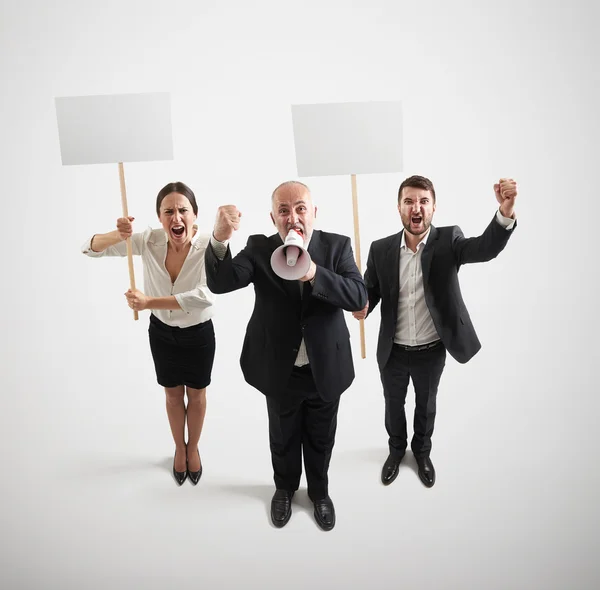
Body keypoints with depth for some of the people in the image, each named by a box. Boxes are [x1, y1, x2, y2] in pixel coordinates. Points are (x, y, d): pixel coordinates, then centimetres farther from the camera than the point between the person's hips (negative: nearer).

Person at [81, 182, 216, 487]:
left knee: (196, 394, 20)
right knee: (173, 394, 22)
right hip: (162, 333, 2)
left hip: (198, 335, -2)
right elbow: (90, 248, -15)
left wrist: (149, 302, -42)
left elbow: (206, 295, -42)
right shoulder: (150, 240, -19)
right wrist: (118, 235, -37)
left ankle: (193, 447, 48)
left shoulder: (209, 246, -28)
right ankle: (179, 448, 49)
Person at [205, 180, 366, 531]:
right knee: (283, 439, 23)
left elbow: (359, 297, -22)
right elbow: (220, 283, -25)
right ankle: (285, 488, 52)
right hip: (280, 371, 0)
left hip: (326, 368, 1)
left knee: (321, 440, 23)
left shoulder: (337, 246, -10)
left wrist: (314, 274, -37)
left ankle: (320, 491, 51)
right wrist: (220, 239, -44)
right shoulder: (260, 248, -11)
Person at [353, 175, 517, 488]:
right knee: (393, 404, 22)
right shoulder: (381, 249, -9)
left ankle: (422, 451, 51)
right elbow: (369, 290, -3)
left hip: (432, 351, -1)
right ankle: (396, 449, 51)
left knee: (426, 404, 23)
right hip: (392, 351, 1)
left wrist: (505, 212, -50)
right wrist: (362, 306, -27)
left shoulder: (448, 240, -13)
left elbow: (485, 248, -31)